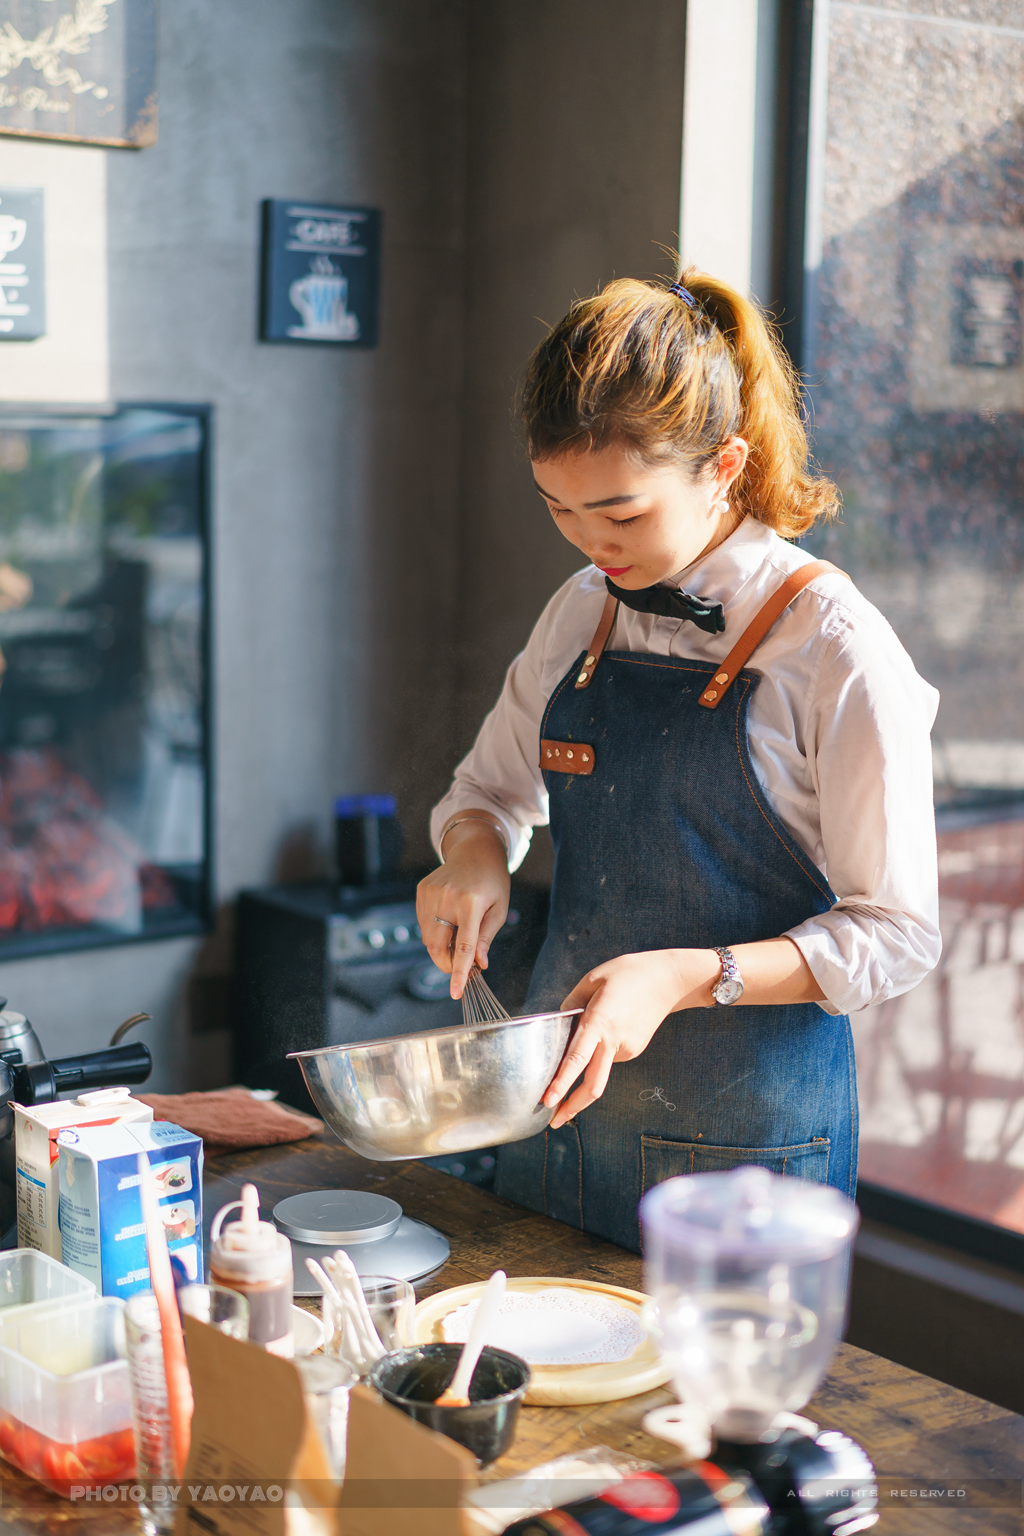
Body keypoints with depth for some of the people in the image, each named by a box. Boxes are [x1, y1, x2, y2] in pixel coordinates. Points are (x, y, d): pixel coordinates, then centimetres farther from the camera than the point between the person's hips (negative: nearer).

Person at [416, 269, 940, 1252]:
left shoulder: (832, 645, -14)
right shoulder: (582, 616, 4)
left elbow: (895, 936, -12)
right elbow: (489, 790, 19)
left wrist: (683, 978, -24)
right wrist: (475, 861, -5)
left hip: (746, 1135, -5)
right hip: (560, 1100, 6)